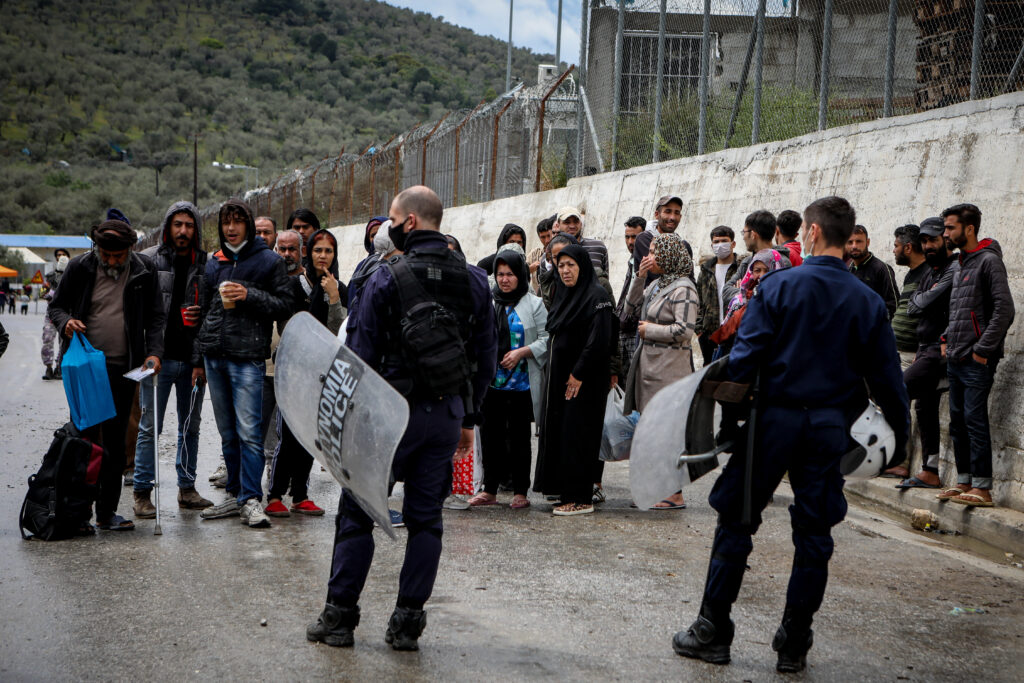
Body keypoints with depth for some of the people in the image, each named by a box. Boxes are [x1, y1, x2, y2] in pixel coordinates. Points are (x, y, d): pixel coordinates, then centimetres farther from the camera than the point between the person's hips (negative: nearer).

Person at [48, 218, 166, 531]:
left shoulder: (144, 270, 0)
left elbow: (157, 316, 5)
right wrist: (65, 323, -14)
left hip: (123, 368, 1)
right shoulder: (80, 267, -1)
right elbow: (56, 306, 8)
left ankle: (107, 511, 12)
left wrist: (154, 352, -9)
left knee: (115, 440, 4)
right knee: (85, 435, -1)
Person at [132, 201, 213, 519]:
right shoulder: (148, 260, 1)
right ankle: (142, 492, 6)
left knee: (191, 425, 11)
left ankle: (187, 487, 21)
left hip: (193, 359, 3)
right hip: (158, 357, -3)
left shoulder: (206, 265, 7)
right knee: (150, 426, -2)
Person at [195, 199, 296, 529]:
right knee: (228, 434, 10)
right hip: (215, 357, 6)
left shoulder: (268, 261, 2)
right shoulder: (214, 264, 17)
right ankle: (235, 495, 18)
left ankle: (251, 499, -7)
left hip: (248, 357, -5)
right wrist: (198, 357, 17)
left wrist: (249, 295, -15)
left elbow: (287, 304, -3)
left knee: (248, 432, -10)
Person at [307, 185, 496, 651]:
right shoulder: (474, 280, 4)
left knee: (357, 513, 7)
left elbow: (361, 355, -9)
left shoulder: (386, 279, -10)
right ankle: (408, 622, 11)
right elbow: (486, 355, 8)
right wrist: (469, 417, 16)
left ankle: (339, 616, 12)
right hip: (447, 414, 4)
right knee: (426, 517, 9)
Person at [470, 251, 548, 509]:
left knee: (519, 437, 3)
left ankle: (520, 492, 10)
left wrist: (521, 352, -14)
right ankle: (489, 490, 14)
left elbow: (547, 339, -3)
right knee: (490, 434, 5)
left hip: (521, 383, -3)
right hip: (491, 382, 3)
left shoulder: (534, 304, 1)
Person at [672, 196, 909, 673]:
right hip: (830, 428, 3)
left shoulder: (779, 285, -7)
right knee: (813, 537, 10)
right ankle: (794, 647, 15)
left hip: (775, 419, -2)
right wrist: (900, 437, 17)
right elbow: (886, 378, 5)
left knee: (735, 525, 8)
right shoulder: (868, 302, 2)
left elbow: (746, 356, -12)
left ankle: (712, 633, 12)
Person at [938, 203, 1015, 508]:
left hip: (977, 361, -9)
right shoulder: (962, 264, 16)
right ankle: (964, 482, 19)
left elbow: (1004, 310, -18)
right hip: (956, 360, 9)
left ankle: (983, 488, -6)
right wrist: (948, 338, 13)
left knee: (975, 420, -9)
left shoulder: (989, 260, -10)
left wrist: (983, 349, -19)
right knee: (958, 422, 11)